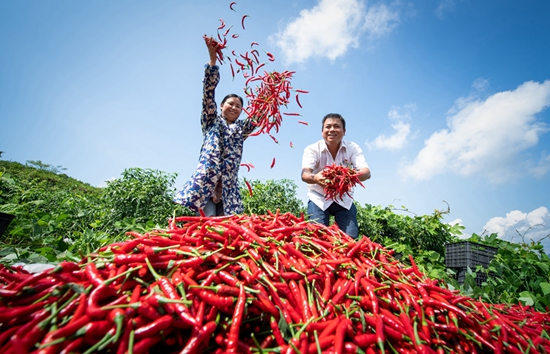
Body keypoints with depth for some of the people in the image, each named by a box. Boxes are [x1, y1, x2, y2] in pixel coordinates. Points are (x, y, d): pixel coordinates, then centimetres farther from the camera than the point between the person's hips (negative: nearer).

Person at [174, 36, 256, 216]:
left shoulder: (241, 128, 24)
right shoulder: (211, 121, 16)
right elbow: (209, 90, 6)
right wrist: (212, 58, -1)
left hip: (229, 186, 3)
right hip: (205, 180, -3)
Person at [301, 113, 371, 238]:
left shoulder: (353, 148, -9)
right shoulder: (312, 149, -15)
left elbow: (366, 172, -22)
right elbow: (305, 174, -30)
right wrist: (315, 178, -55)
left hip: (344, 199, 2)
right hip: (319, 198, -1)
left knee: (351, 237, -5)